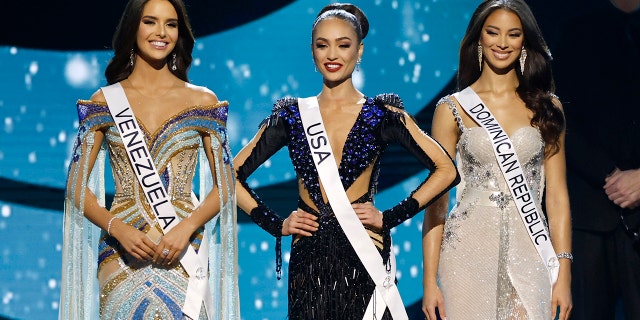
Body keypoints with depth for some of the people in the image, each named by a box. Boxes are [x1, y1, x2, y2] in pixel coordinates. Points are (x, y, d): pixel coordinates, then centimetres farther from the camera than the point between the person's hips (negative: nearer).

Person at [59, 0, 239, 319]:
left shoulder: (203, 101, 5)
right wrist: (118, 230, -14)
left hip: (184, 256, 0)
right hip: (121, 257, 0)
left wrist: (186, 227, -13)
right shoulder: (104, 101, 5)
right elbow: (78, 187, 2)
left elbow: (223, 185, 4)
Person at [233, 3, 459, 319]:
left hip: (365, 258, -2)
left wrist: (391, 217, -6)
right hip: (309, 260, 2)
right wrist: (275, 224, -1)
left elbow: (445, 169, 0)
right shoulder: (292, 115, 7)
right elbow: (233, 174, 10)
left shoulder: (381, 114, 2)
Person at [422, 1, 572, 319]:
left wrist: (564, 274, -2)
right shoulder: (453, 109, 2)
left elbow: (556, 194, 7)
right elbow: (436, 199, 1)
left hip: (529, 249, 1)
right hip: (469, 248, -1)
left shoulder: (546, 108, 8)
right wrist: (429, 281, -5)